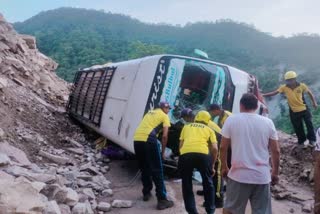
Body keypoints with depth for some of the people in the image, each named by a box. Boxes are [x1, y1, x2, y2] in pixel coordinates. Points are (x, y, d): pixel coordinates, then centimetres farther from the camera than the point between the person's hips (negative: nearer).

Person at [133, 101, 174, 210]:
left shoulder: (149, 113, 29)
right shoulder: (164, 116, 11)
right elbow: (164, 136, 3)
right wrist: (163, 151, 13)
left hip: (137, 139, 7)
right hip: (148, 140, -6)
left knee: (144, 169, 22)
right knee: (157, 171, -1)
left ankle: (146, 193, 31)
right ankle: (162, 200, 1)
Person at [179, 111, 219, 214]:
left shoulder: (186, 127, 29)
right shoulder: (209, 130, 25)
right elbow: (214, 149, 16)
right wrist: (212, 166, 24)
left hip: (185, 154, 0)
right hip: (203, 154, 0)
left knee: (187, 184, 19)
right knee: (208, 183, 23)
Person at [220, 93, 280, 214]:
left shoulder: (231, 120, -2)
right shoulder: (268, 122, 2)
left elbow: (223, 147, 0)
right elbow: (276, 151, 3)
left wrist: (224, 167, 13)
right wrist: (275, 173, 15)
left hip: (238, 175, -1)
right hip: (262, 177, 2)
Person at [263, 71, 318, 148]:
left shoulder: (302, 86, -14)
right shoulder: (284, 87, -12)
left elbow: (309, 93, 2)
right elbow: (274, 93, -18)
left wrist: (314, 102, -3)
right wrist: (262, 95, -27)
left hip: (304, 109, -1)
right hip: (294, 112, 1)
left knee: (309, 124, 8)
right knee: (298, 128, 12)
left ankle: (312, 140, 28)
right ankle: (301, 142, 32)